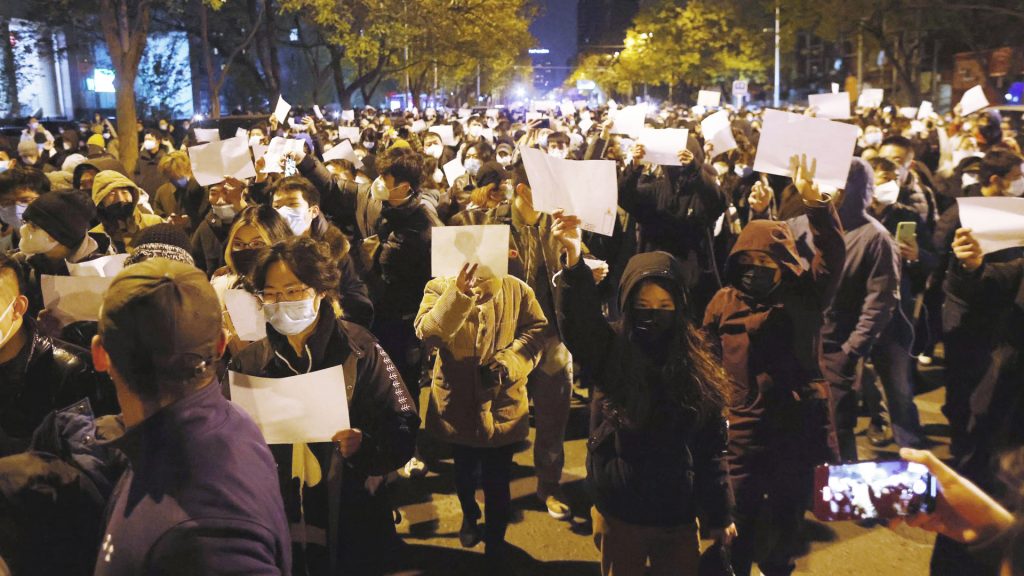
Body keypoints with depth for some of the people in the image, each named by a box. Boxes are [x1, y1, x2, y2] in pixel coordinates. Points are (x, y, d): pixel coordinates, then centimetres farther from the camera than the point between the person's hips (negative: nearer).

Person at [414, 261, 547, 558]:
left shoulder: (517, 289, -8)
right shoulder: (439, 287, -10)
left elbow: (535, 330, -6)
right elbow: (427, 333, -25)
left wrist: (509, 362, -23)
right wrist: (459, 294, -39)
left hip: (502, 406, -1)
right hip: (458, 403, 1)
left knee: (497, 483, 13)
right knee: (464, 473, 26)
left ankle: (495, 542, 38)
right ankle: (469, 517, 56)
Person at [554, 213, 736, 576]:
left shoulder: (697, 366, -1)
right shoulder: (611, 351, -9)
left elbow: (712, 445, 5)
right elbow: (579, 322, -31)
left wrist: (720, 513, 7)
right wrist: (574, 259, -48)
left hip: (679, 517, 2)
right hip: (620, 513, -2)